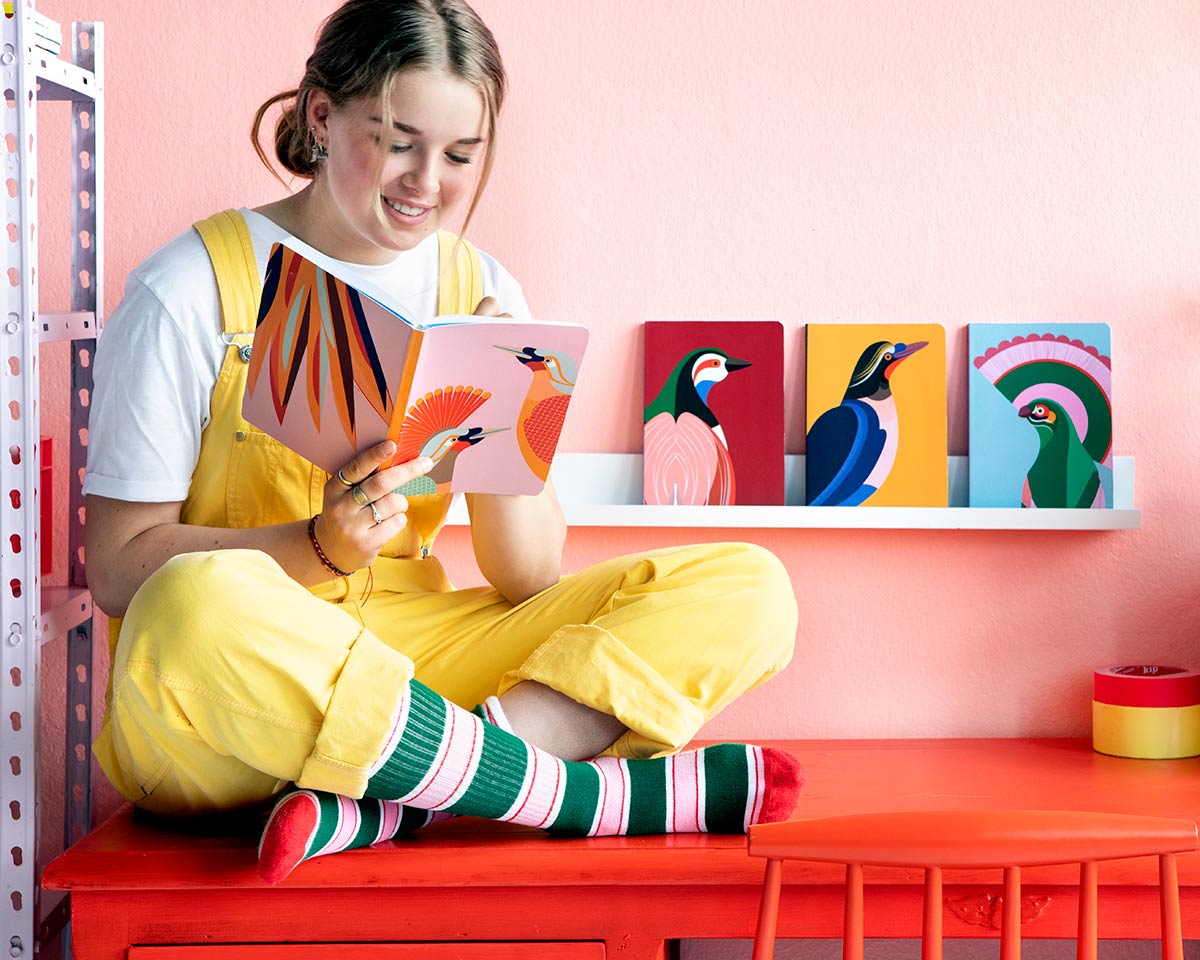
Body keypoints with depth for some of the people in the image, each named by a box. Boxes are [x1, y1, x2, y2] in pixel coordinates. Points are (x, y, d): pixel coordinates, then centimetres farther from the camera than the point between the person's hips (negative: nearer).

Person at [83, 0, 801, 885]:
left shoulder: (479, 289, 8)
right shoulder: (190, 292, -5)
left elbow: (531, 581, 5)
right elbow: (119, 567, -8)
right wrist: (321, 546, -22)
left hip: (406, 657, 5)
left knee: (745, 592, -12)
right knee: (196, 609, -42)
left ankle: (384, 802, -30)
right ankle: (606, 795, -27)